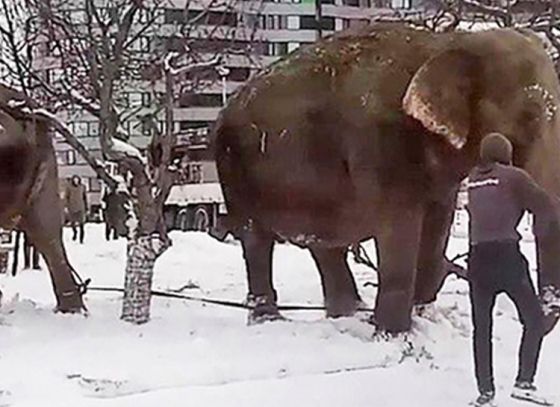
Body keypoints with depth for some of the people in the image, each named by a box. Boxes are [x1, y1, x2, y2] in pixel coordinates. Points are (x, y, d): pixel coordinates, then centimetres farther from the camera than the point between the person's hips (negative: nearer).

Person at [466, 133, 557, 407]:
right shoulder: (513, 176, 0)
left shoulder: (473, 180, 13)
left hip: (477, 258, 4)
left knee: (481, 328, 10)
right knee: (534, 319, 8)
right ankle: (524, 382, -3)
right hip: (507, 255, -4)